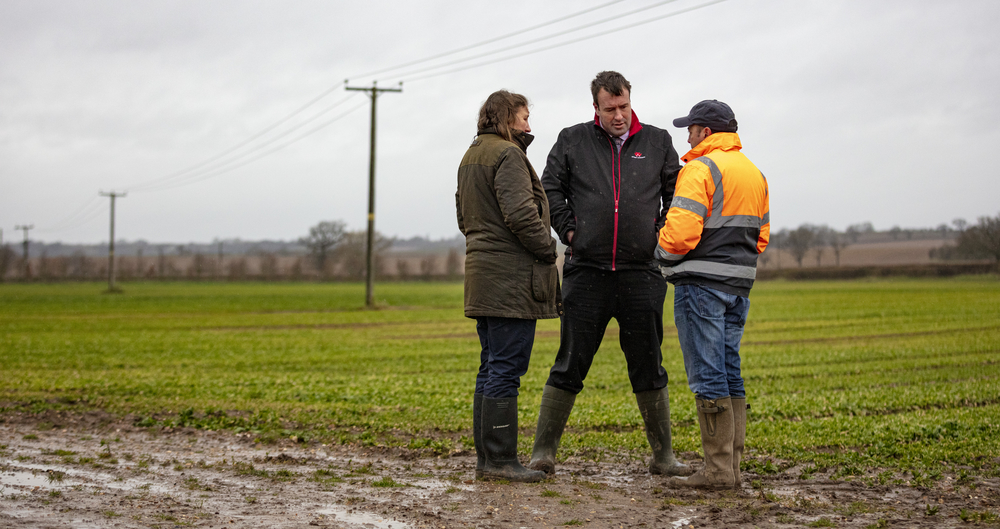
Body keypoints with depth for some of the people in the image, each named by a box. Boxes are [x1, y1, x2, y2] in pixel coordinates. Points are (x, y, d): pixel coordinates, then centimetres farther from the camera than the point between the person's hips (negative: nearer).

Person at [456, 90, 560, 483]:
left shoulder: (471, 156, 19)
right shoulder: (507, 155, -12)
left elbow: (464, 216, 23)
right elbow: (520, 214, -20)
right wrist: (548, 250, -8)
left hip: (483, 273, 10)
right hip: (511, 277, -10)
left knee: (491, 368, 12)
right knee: (506, 369, -8)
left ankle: (486, 458, 15)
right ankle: (500, 460, -7)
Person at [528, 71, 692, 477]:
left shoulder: (657, 142, 9)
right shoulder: (573, 140, 6)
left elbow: (677, 195, 15)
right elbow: (550, 189, 10)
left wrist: (661, 235, 4)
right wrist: (568, 230, 0)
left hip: (641, 273, 1)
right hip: (586, 272, -1)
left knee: (648, 366, 7)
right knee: (570, 365, -1)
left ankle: (663, 455, 15)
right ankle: (543, 451, 6)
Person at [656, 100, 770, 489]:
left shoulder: (700, 169, -11)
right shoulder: (755, 173, 17)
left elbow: (681, 232, -19)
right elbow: (761, 235, 19)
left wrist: (664, 253, 0)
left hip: (702, 283, -8)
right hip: (740, 282, 8)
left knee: (707, 376, -6)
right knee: (729, 373, 11)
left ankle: (719, 469, -6)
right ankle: (732, 467, 12)